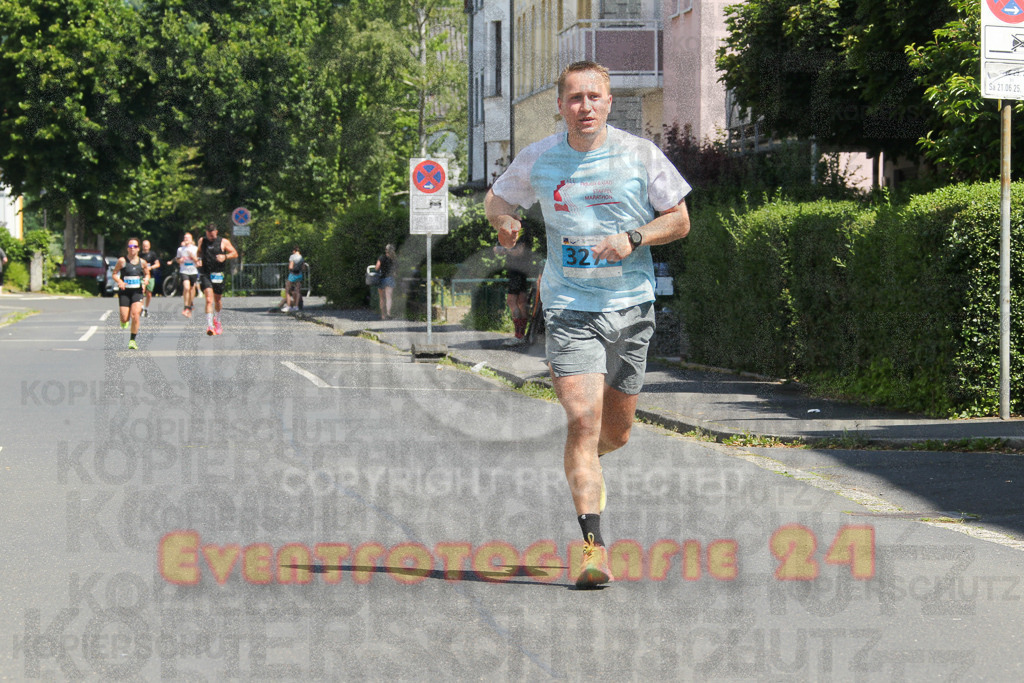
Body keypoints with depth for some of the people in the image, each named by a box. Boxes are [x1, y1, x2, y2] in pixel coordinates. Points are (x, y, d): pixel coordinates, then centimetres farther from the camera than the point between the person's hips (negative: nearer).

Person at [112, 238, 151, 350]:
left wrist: (145, 282, -2)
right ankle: (124, 321, 37)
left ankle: (133, 340, -4)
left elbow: (147, 274, 19)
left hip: (137, 291, 1)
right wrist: (119, 281, -18)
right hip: (124, 291, -1)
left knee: (135, 315, -16)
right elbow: (115, 274, 2)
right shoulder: (122, 261, -4)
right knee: (125, 318, -4)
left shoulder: (142, 262, 4)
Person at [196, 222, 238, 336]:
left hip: (218, 275, 0)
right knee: (209, 300, -16)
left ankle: (217, 321, 40)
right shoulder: (202, 241, 7)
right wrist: (199, 260, 2)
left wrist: (225, 256, -16)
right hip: (205, 274, 0)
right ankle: (209, 326, -22)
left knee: (217, 300, 14)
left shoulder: (223, 242, 0)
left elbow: (235, 254, 2)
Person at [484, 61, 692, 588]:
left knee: (616, 432, 11)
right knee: (583, 419, -18)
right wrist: (503, 218, -7)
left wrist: (633, 238, -13)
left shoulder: (639, 154, -1)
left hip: (631, 306, 2)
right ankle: (594, 546, -18)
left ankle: (583, 465, 48)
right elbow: (495, 197, 17)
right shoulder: (538, 159, 1)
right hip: (569, 308, -2)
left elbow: (680, 220, 5)